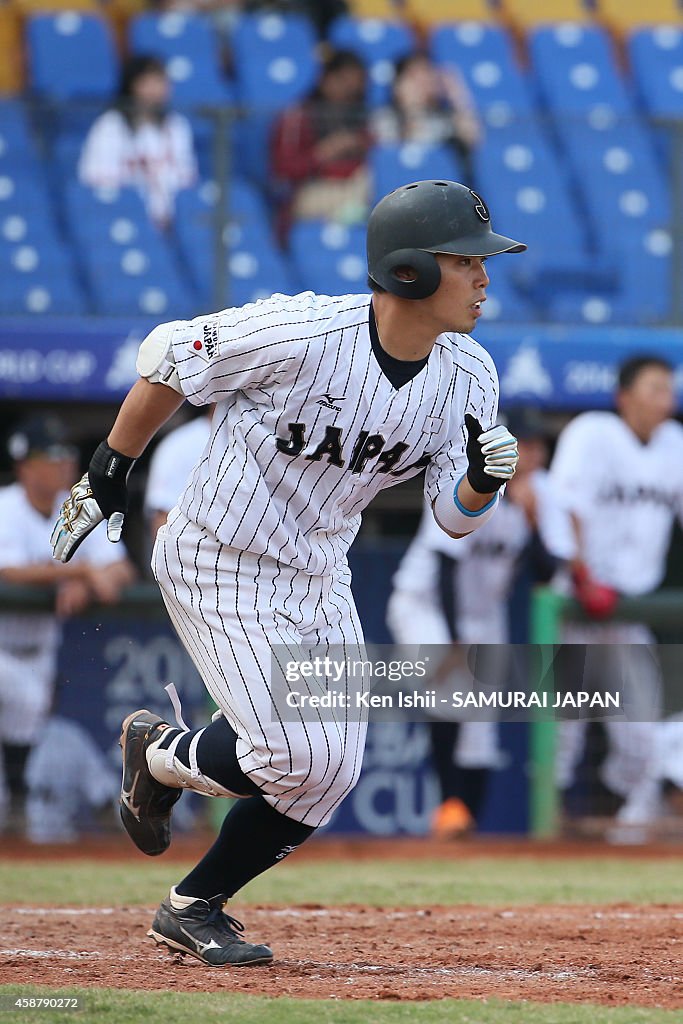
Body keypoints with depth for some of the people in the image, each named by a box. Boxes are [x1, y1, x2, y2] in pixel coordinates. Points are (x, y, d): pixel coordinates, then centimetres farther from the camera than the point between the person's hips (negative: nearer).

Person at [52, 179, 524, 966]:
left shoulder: (467, 376, -9)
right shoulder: (298, 333, -27)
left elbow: (455, 517, -4)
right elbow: (168, 357, -12)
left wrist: (484, 480, -28)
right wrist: (108, 475, -3)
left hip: (319, 576, 7)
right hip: (219, 567, -7)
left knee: (328, 773, 2)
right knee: (296, 757, -14)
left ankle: (194, 908, 22)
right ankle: (158, 753, 16)